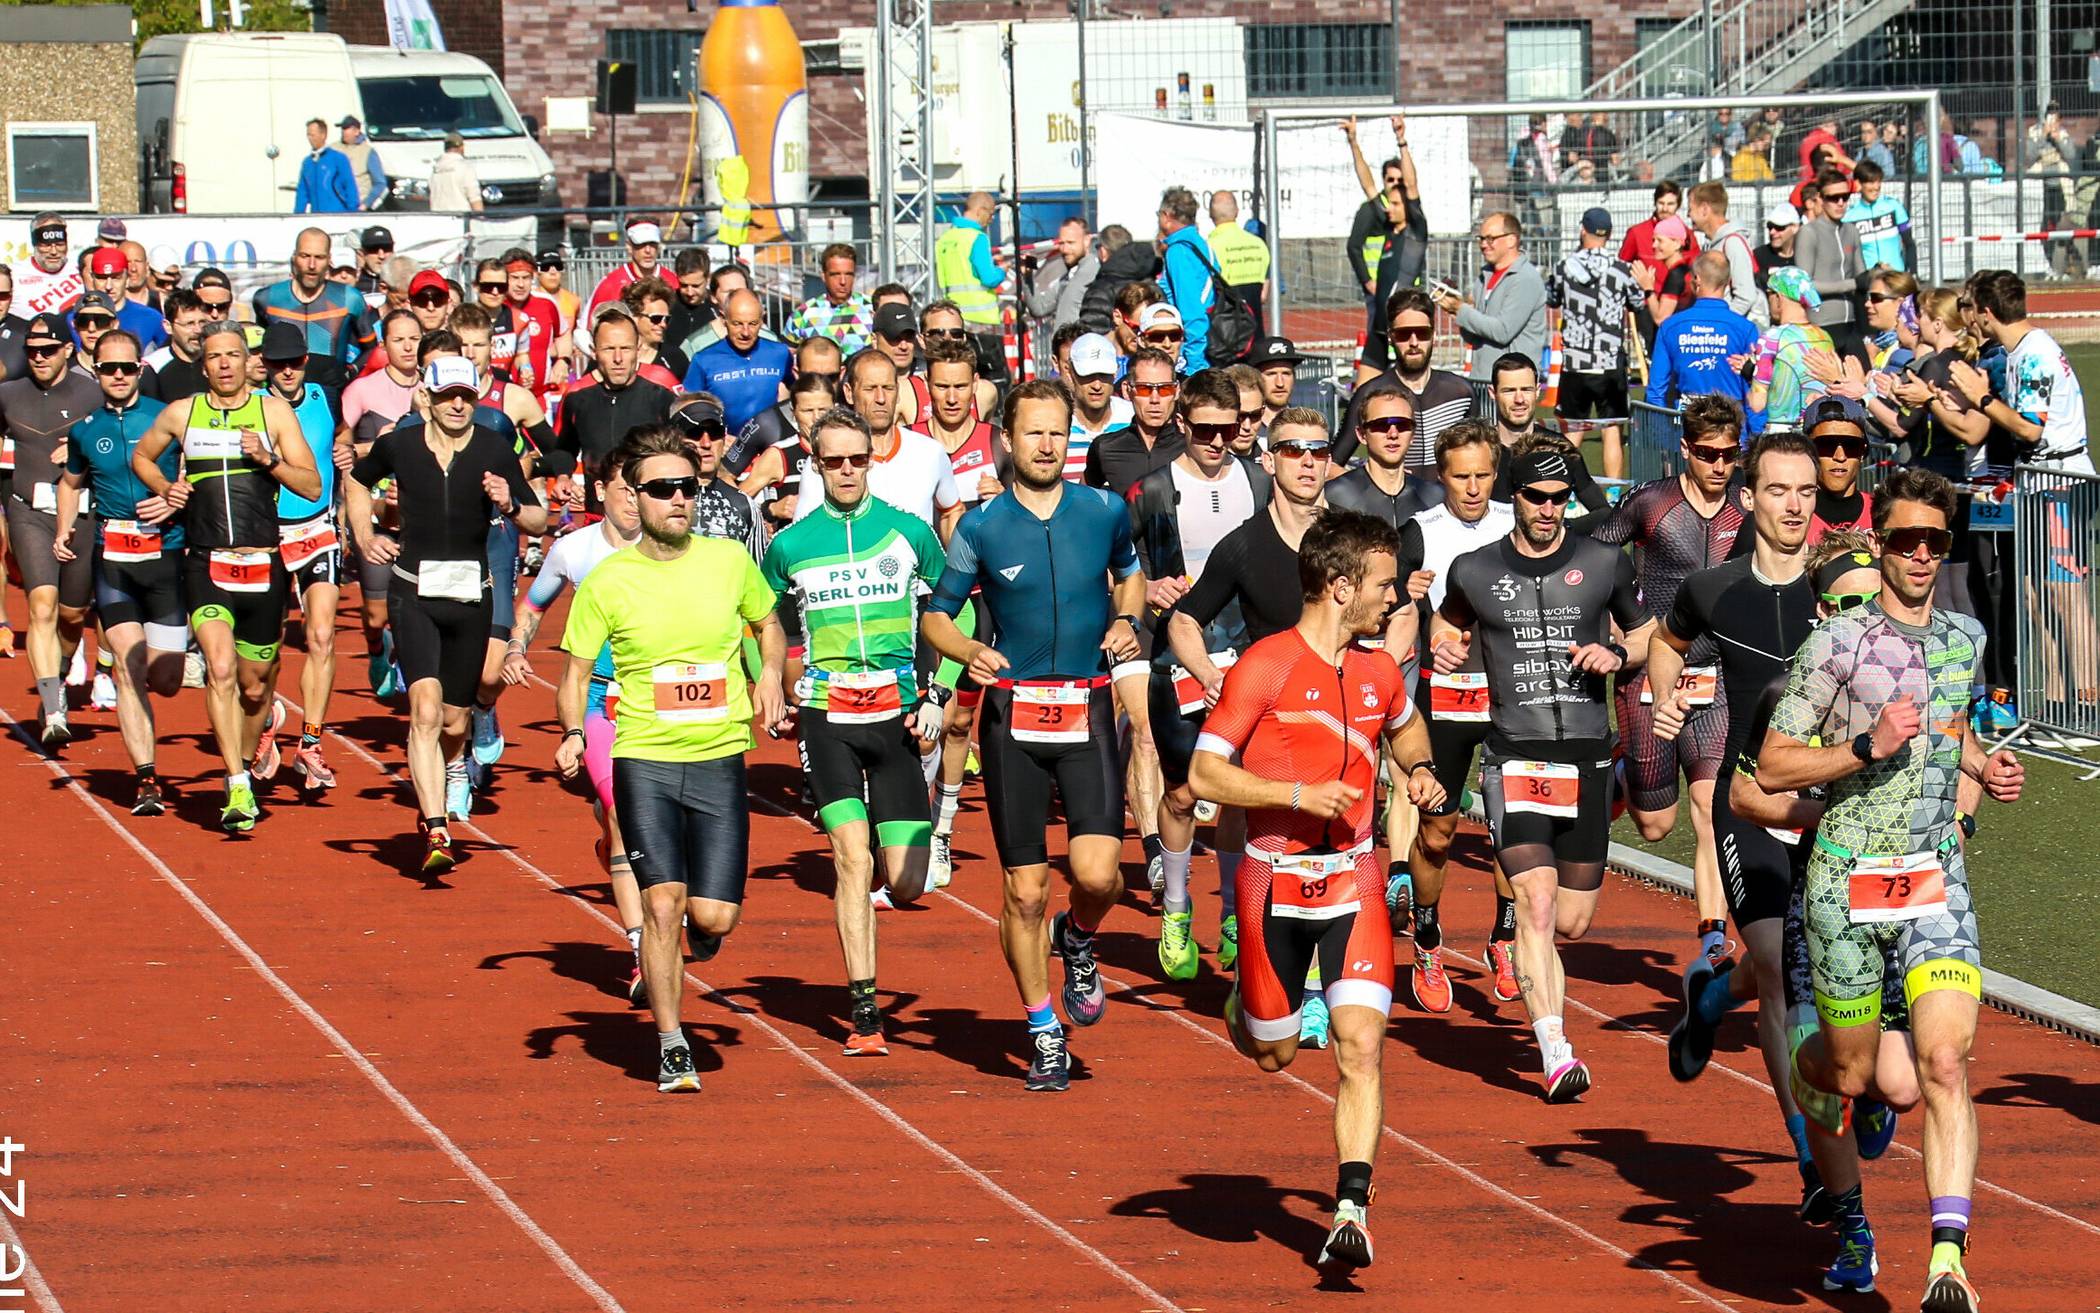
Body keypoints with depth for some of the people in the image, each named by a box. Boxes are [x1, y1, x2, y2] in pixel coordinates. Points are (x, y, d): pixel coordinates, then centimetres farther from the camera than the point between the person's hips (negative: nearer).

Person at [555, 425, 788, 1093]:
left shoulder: (730, 561, 1)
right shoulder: (607, 581, -3)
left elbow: (769, 624, 21)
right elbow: (575, 673, 4)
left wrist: (769, 677, 3)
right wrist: (573, 732, -14)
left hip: (720, 759, 1)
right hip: (643, 760, -1)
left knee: (713, 915, -6)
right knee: (661, 902, -10)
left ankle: (703, 924, 33)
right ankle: (671, 1046, 5)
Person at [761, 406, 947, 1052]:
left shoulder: (908, 532, 1)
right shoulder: (791, 545, 2)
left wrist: (938, 700, 2)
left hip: (897, 713, 1)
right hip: (827, 716, -1)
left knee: (905, 882, -3)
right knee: (853, 857, -13)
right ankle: (863, 1010, -7)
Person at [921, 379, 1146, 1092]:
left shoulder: (1106, 511, 2)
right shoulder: (982, 527, -2)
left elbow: (1130, 572, 23)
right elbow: (936, 614, 7)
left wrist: (1126, 621, 4)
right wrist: (968, 651, -13)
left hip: (1089, 710, 1)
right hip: (1012, 716, 0)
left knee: (1097, 873, -16)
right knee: (1025, 891, 1)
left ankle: (1077, 939, 20)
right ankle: (1045, 1035, 17)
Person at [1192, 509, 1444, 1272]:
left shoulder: (1379, 674, 7)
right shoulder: (1265, 667, -11)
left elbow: (1405, 726, 31)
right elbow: (1203, 774, -13)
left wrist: (1420, 771, 9)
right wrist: (1297, 794, -22)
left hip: (1352, 882, 3)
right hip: (1274, 882, -3)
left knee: (1361, 1043, -14)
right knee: (1272, 1054, 11)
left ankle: (1351, 1210, -16)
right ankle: (1245, 1006, 48)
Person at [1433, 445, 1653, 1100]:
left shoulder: (1604, 565, 4)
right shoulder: (1474, 572, 4)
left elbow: (1649, 633, 17)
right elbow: (1450, 624, 23)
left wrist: (1618, 653, -4)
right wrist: (1447, 648, 0)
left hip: (1587, 757, 2)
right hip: (1514, 757, -2)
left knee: (1573, 919, 7)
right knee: (1536, 904, -18)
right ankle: (1556, 1054, -20)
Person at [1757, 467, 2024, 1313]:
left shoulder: (1965, 638, 9)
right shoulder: (1839, 643, -9)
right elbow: (1772, 768, -7)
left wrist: (1980, 770, 11)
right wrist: (1868, 748, -20)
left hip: (1936, 878, 3)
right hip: (1848, 881, -3)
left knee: (1945, 1061, -14)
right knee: (1850, 1074, 6)